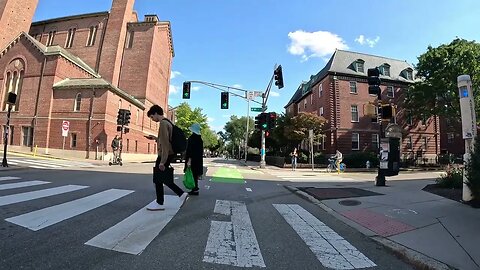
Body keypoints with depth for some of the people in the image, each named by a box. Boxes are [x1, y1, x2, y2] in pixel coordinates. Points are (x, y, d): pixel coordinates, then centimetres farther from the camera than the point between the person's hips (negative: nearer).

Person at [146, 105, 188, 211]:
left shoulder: (163, 123, -15)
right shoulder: (168, 122, 16)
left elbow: (165, 143, -22)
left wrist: (162, 161, -23)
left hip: (164, 155, -10)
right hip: (169, 155, 10)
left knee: (158, 179, 4)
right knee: (162, 178, 17)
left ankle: (159, 203, 17)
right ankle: (181, 194, 16)